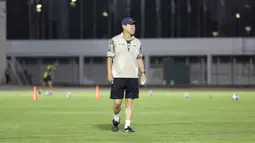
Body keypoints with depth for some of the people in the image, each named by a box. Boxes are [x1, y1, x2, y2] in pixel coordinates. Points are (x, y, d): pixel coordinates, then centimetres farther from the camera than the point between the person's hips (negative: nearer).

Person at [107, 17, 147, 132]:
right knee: (117, 102, -2)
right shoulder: (115, 40, 0)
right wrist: (109, 73, -8)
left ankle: (127, 126, 2)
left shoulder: (137, 42, 10)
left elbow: (139, 58, 15)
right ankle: (116, 119, 25)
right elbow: (110, 57, 0)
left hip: (133, 77, 3)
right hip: (118, 76, -3)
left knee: (130, 102, -1)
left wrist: (143, 72, 5)